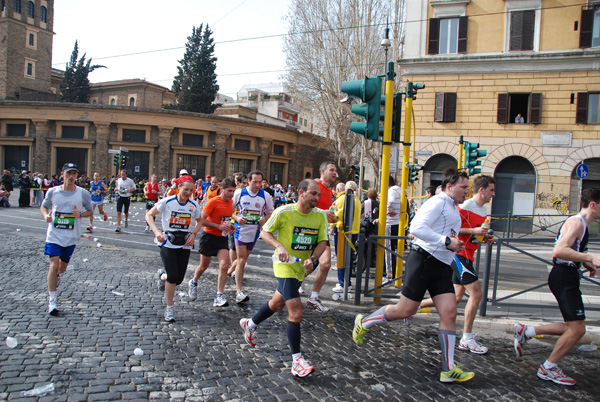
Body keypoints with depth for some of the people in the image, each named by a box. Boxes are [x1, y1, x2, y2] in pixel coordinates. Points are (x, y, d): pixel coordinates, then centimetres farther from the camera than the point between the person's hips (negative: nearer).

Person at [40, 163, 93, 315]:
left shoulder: (83, 193, -5)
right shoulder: (52, 192, -4)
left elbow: (90, 211, 6)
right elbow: (44, 206, 12)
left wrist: (81, 214, -15)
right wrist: (45, 215, -10)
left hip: (72, 237, 2)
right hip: (54, 234, -1)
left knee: (62, 267, 15)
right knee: (54, 264, -13)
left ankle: (54, 275, 54)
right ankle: (52, 300, -3)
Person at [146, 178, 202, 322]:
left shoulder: (194, 205, 0)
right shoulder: (167, 202, -9)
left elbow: (199, 221, 17)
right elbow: (149, 215, -4)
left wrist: (193, 234, -1)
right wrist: (156, 231, -19)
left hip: (185, 245, 3)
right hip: (168, 243, -3)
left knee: (179, 279, 4)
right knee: (172, 276, -12)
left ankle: (162, 276, 40)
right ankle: (169, 309, 5)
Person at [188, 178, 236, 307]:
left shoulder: (231, 202, 5)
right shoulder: (213, 202, -15)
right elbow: (202, 220, -19)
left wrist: (230, 226, 4)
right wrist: (219, 226, -23)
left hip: (222, 238, 4)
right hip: (209, 237, -4)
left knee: (224, 266, -12)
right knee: (204, 266, 13)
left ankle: (219, 296, -7)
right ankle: (193, 283, 44)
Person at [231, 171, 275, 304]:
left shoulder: (265, 196, 1)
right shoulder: (239, 193, -5)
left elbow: (271, 212, 13)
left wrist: (265, 219, -8)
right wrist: (236, 218, -14)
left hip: (254, 231, 3)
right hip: (241, 229, -3)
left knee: (243, 259, 14)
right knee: (242, 259, -11)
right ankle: (239, 292, -13)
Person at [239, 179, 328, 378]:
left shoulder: (320, 216, -3)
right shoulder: (284, 212, -15)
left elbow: (322, 241, -2)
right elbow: (264, 231, -5)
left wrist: (312, 259, -20)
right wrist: (279, 247, -22)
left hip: (301, 268, 6)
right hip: (285, 266, -6)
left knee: (278, 303, 24)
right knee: (296, 312, -15)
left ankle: (250, 324, 49)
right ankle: (297, 360, -5)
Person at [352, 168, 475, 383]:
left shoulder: (453, 209, 21)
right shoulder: (438, 202, -10)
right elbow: (417, 227, -24)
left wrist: (454, 246, 14)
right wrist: (446, 241, -23)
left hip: (441, 266, 9)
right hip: (423, 260, -9)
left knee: (449, 313, -1)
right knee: (405, 310, -4)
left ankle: (448, 370, 5)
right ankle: (363, 322, 18)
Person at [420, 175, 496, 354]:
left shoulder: (483, 211, 15)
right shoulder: (465, 206, -14)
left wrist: (485, 237, 7)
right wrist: (473, 231, -23)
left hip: (467, 256, 10)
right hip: (458, 253, -10)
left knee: (456, 297, 12)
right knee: (476, 293, -12)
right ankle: (467, 339, -2)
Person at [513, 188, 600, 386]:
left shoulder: (581, 224, 18)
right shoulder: (576, 222, -15)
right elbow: (559, 251, -28)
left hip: (567, 277, 11)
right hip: (563, 278, -11)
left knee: (573, 328, 13)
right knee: (577, 329, -6)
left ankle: (526, 331, 19)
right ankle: (548, 369, 8)